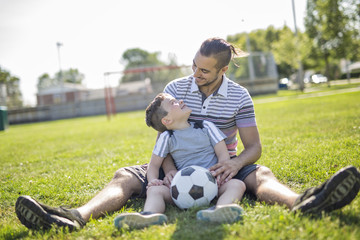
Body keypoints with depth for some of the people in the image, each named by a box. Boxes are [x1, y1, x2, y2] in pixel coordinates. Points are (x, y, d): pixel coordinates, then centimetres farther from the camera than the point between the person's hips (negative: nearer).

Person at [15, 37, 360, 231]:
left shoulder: (239, 96, -3)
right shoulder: (175, 88, -2)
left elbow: (254, 146, -5)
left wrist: (236, 163, -29)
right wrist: (169, 170, -25)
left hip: (221, 167, -1)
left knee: (260, 174, -32)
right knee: (125, 176, -22)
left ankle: (303, 203, -63)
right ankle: (77, 217, -45)